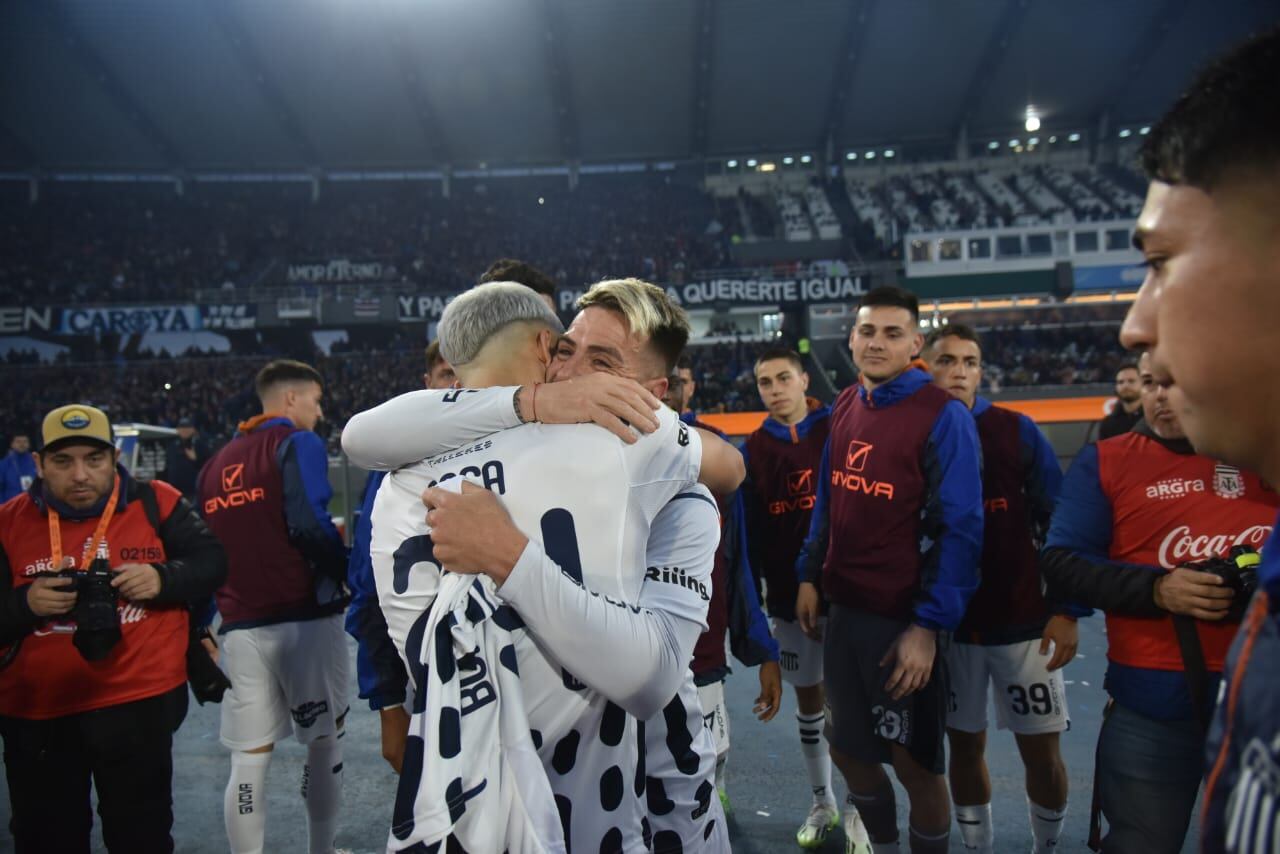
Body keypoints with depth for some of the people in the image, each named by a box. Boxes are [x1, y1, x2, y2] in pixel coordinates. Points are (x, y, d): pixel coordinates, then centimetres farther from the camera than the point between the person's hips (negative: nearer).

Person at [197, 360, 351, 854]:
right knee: (323, 743, 12)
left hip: (240, 626, 5)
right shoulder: (298, 444, -5)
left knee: (249, 760, 10)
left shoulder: (215, 463, 15)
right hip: (304, 619, -5)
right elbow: (308, 526, -19)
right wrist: (346, 568, -4)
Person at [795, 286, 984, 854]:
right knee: (847, 747, 19)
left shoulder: (943, 416, -13)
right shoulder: (844, 407, 6)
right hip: (842, 608, 6)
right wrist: (809, 576, 10)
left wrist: (930, 624, -18)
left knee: (915, 762, 7)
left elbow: (960, 529, -15)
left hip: (905, 617, -6)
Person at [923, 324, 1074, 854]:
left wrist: (1067, 610, -7)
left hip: (1024, 622, 0)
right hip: (947, 626, 1)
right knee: (965, 746, 12)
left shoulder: (1016, 432, -4)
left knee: (1042, 752, 8)